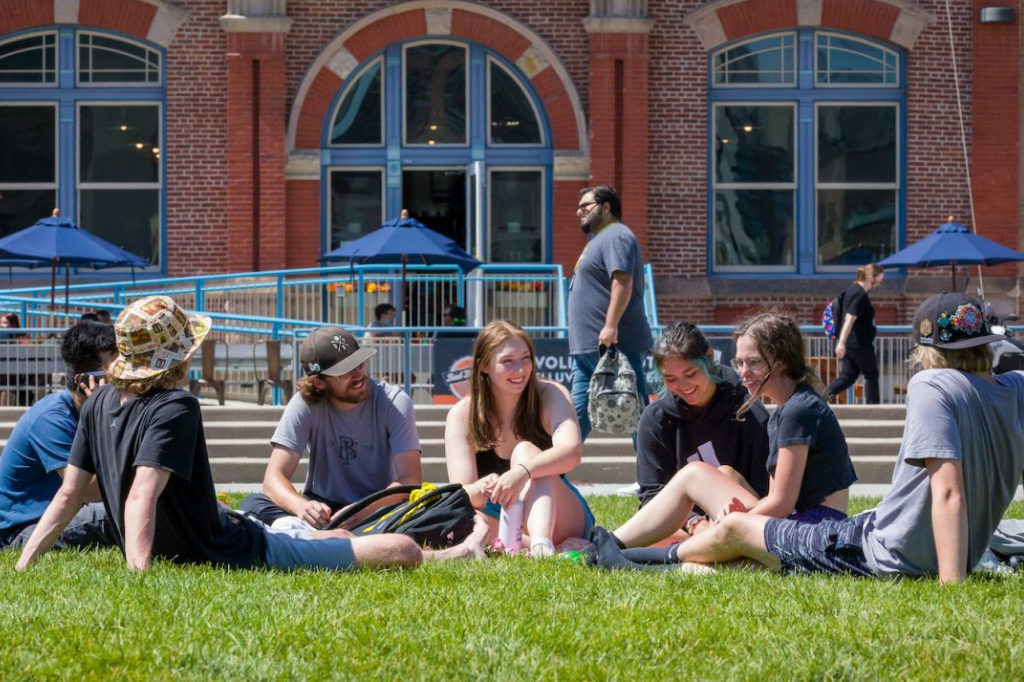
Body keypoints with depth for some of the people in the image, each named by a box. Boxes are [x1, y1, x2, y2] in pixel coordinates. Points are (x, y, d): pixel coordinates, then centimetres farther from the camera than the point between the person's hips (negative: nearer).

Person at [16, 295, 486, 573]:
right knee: (403, 551, 1)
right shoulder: (175, 408, -24)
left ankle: (464, 549, 52)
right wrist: (138, 573, -45)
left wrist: (23, 566, 4)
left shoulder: (100, 404, 1)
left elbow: (68, 495, 0)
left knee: (338, 536, 31)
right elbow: (141, 497, -35)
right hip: (236, 555, -10)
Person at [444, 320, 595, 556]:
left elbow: (572, 451, -27)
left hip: (560, 521, -1)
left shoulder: (551, 395, -8)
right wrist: (482, 490, -40)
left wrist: (523, 472, -46)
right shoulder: (462, 415, -6)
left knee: (526, 451, -27)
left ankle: (541, 544, -49)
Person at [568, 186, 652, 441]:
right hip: (588, 348, 10)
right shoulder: (599, 239, 24)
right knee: (579, 411, 10)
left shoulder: (616, 236, -9)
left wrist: (611, 326, -30)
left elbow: (622, 281, -23)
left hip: (614, 344, -10)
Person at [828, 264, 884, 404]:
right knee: (871, 375, 7)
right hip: (860, 344, -9)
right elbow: (849, 320, -26)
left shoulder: (852, 289, 11)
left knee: (848, 376, 9)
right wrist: (841, 342, -31)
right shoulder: (860, 295, -18)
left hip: (850, 344, 9)